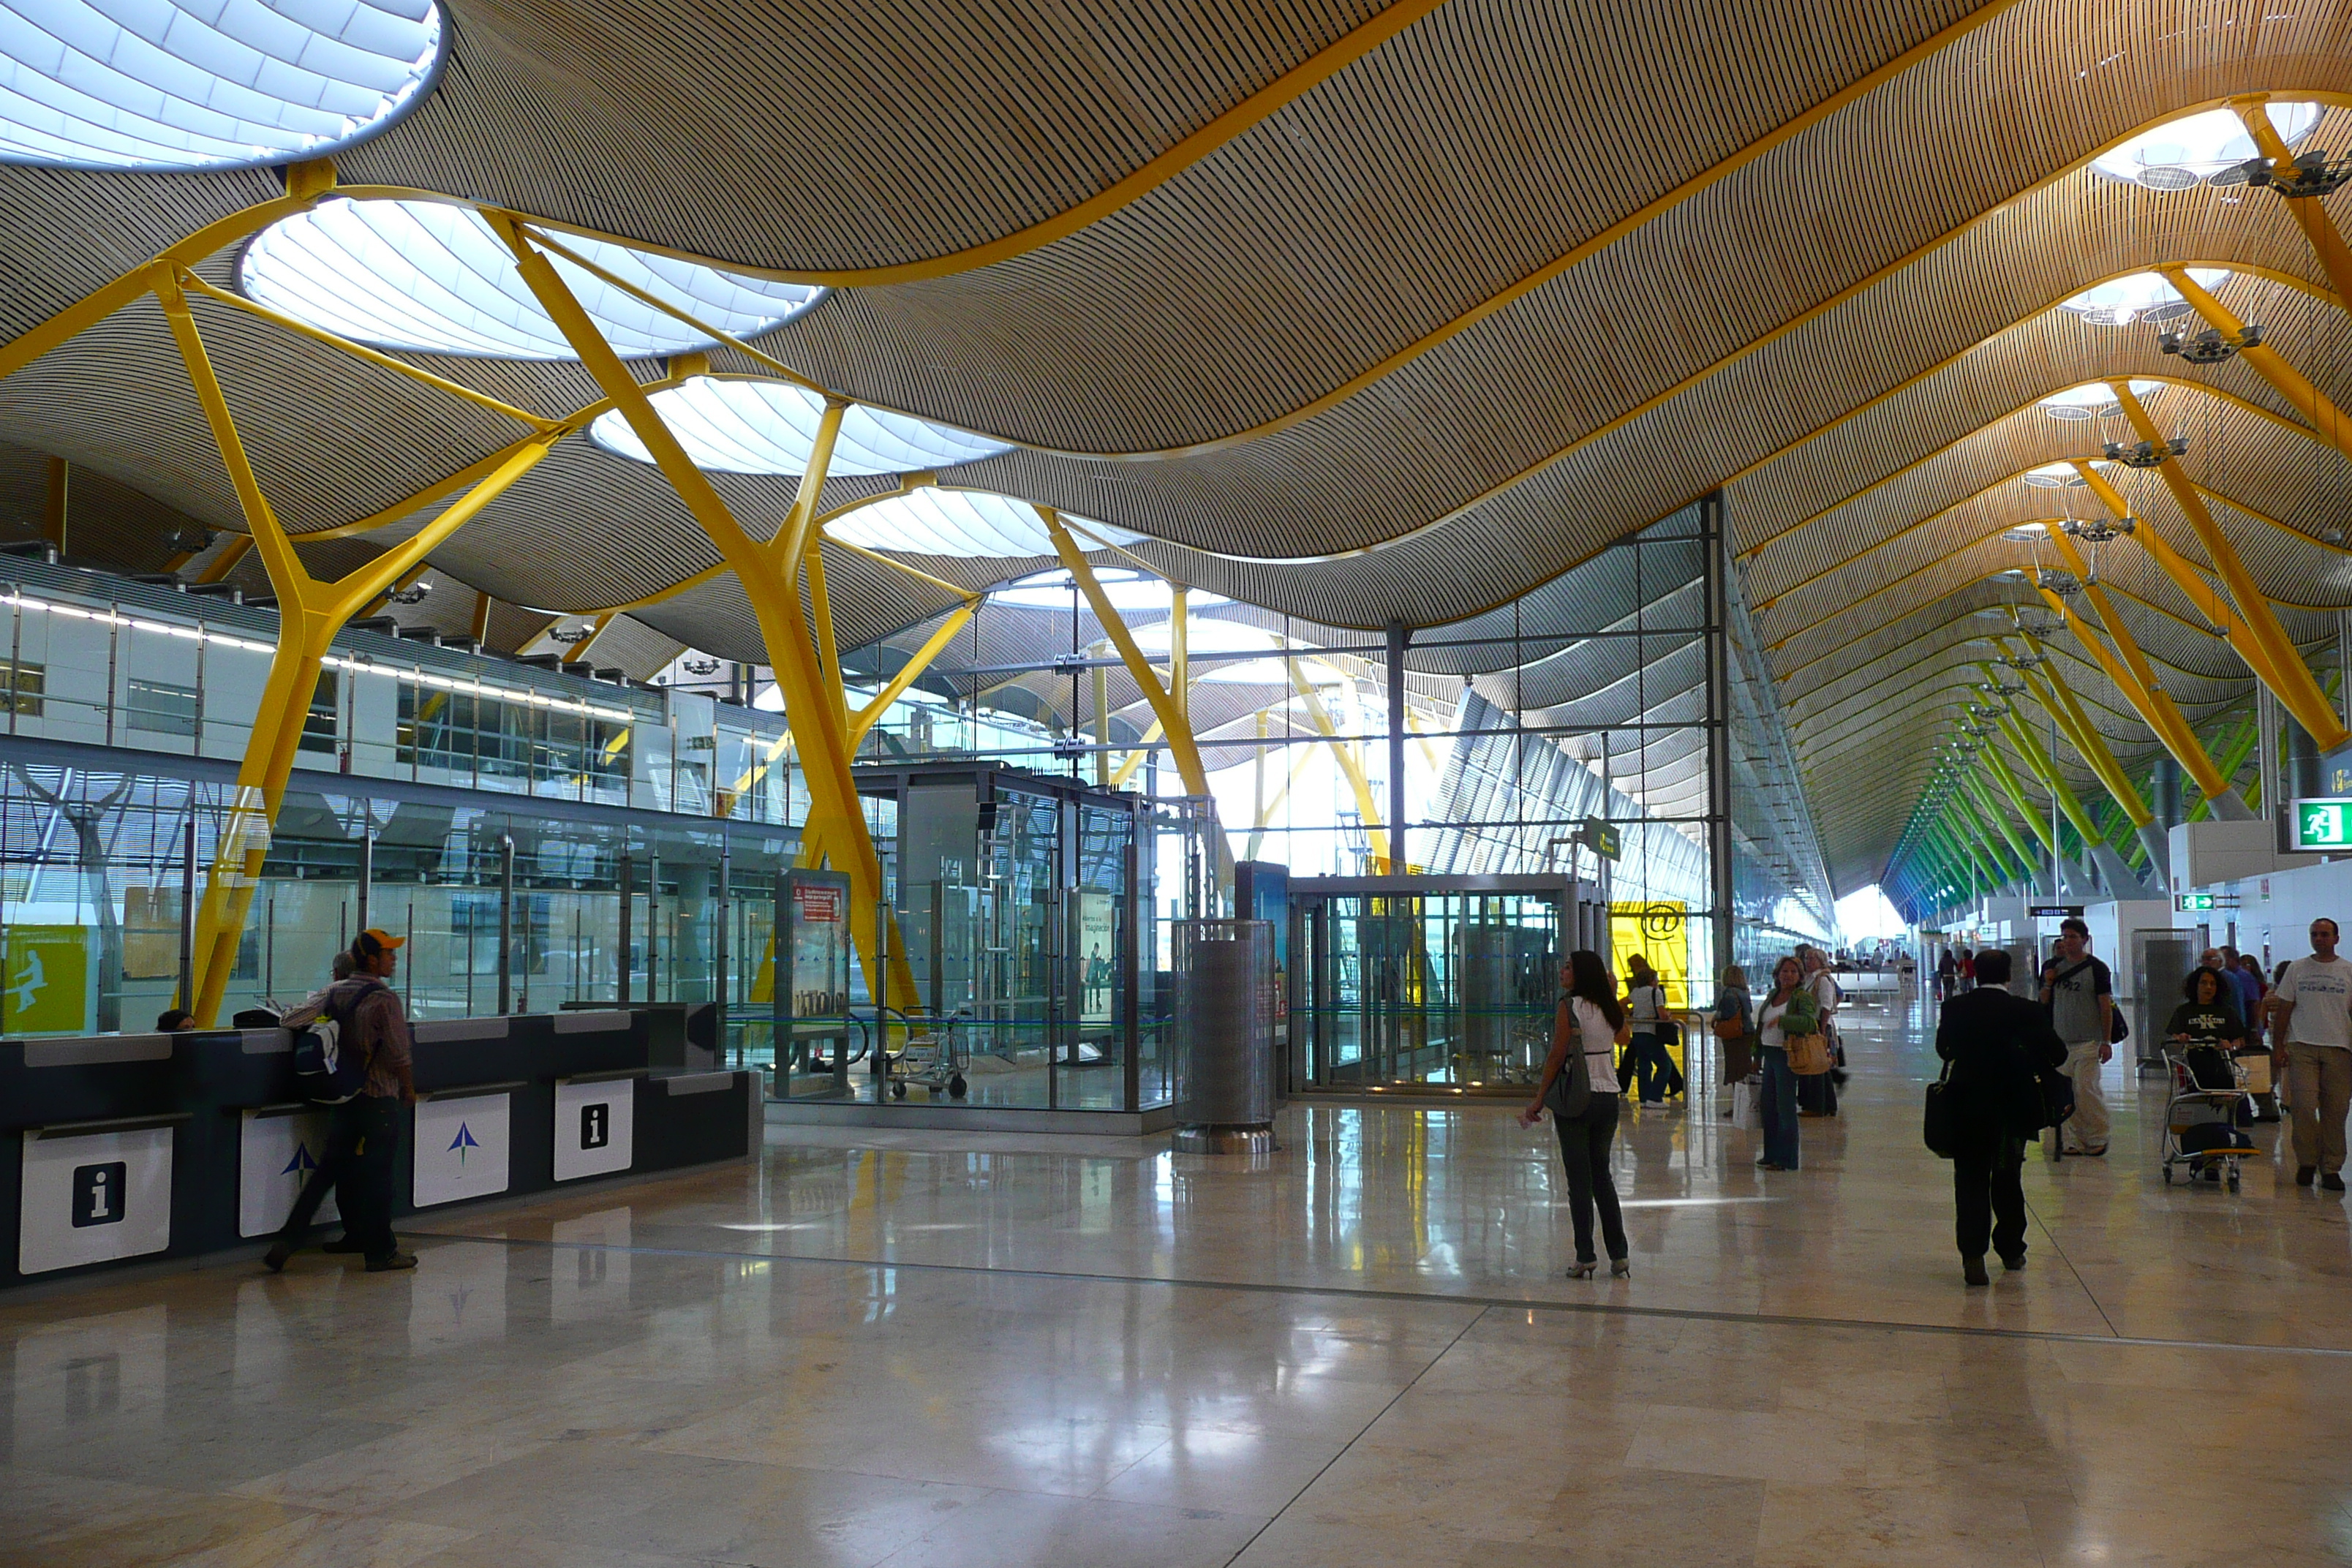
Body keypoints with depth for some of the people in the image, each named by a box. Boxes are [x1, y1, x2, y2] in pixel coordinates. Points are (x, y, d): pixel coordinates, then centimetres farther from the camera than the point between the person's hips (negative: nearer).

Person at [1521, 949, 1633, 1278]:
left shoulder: (1569, 1007, -12)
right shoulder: (1610, 1008, 5)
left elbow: (1557, 1057, -13)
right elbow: (1624, 1037, 27)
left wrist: (1538, 1100, -8)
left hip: (1576, 1099, -6)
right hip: (1608, 1097, 6)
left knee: (1579, 1180, 1)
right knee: (1602, 1176, 15)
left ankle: (1586, 1257, 2)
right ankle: (1619, 1256, 16)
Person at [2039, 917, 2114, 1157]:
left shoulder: (2096, 967, -3)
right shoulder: (2057, 968, 13)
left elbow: (2106, 1006, -5)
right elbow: (2044, 1002, 17)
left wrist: (2106, 1042, -9)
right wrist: (2048, 984, -4)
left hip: (2088, 1041, -5)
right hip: (2060, 1040, 5)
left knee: (2086, 1089, -10)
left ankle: (2098, 1137, 5)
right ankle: (2075, 1140, 10)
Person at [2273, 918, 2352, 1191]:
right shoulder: (2297, 969, 8)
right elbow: (2283, 1010, 9)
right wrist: (2277, 1046, 4)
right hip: (2302, 1047, 0)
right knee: (2304, 1106, -10)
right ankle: (2306, 1161, 6)